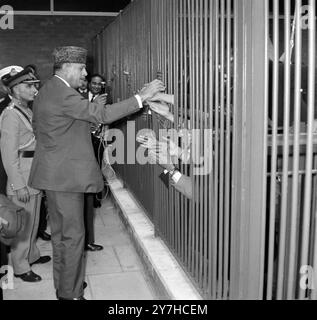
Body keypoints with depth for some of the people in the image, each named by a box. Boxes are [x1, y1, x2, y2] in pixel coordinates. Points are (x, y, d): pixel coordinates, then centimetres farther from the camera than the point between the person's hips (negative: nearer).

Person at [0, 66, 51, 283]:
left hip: (35, 176, 8)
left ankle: (32, 255, 36)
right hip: (23, 178, -8)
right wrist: (19, 186, -19)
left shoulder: (28, 112, 10)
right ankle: (20, 267, 16)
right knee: (24, 222, 2)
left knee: (33, 220, 19)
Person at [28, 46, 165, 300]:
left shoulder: (46, 92, 13)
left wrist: (90, 108, 12)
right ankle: (70, 293, 11)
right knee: (73, 235, 0)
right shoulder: (64, 94, -20)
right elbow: (103, 115, -27)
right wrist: (142, 96, -25)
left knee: (60, 232, 19)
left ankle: (63, 284, 33)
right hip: (66, 175, -11)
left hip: (53, 173, 11)